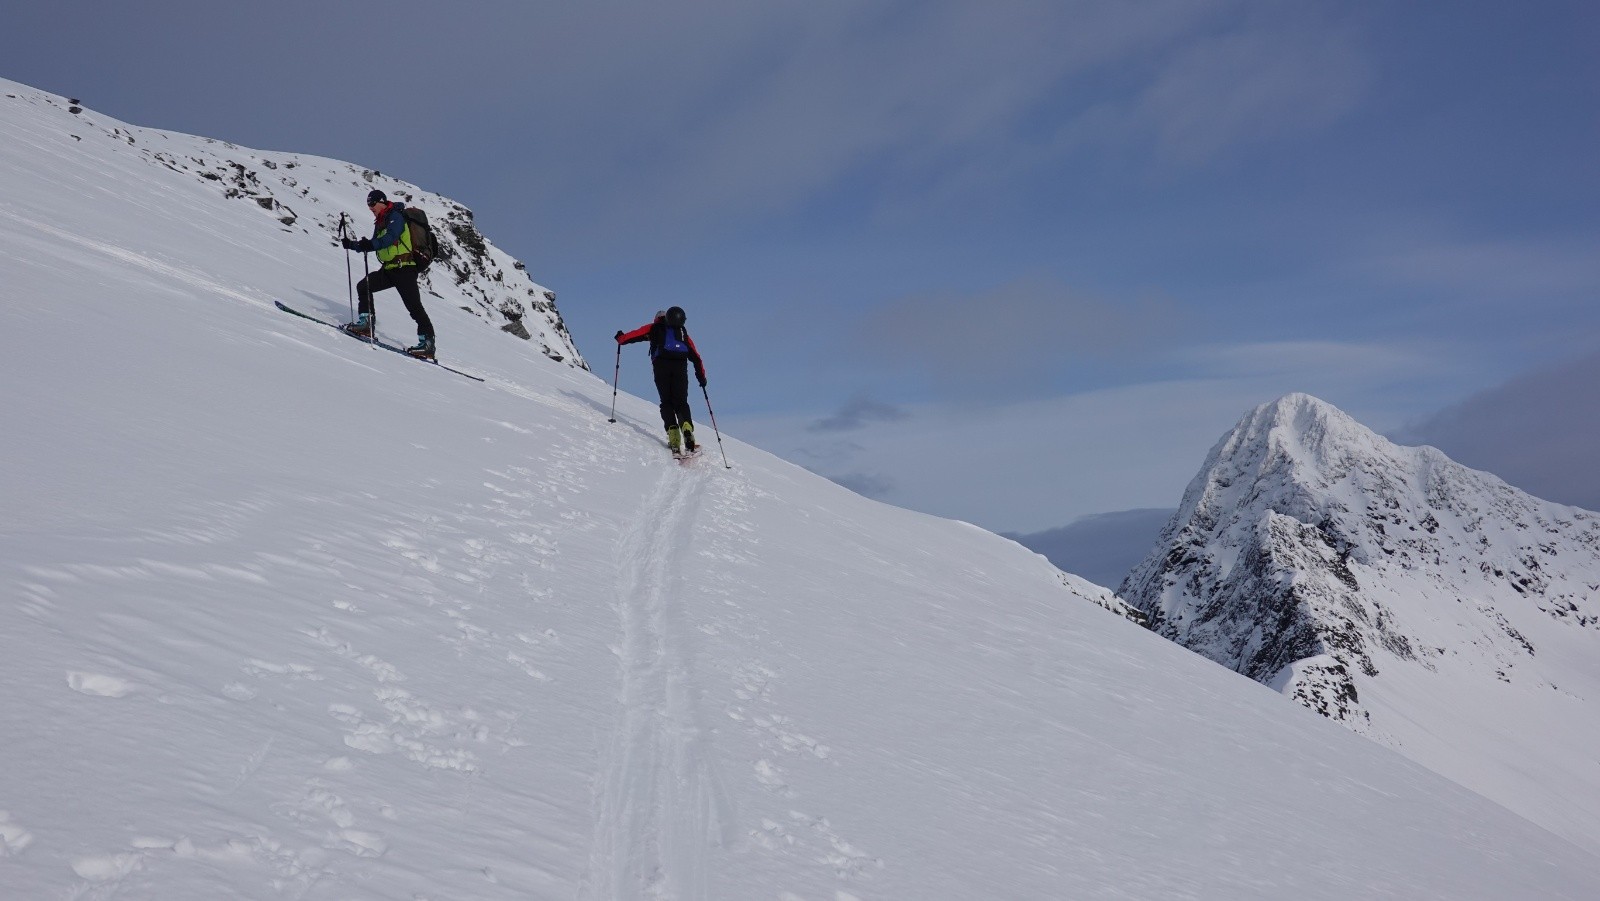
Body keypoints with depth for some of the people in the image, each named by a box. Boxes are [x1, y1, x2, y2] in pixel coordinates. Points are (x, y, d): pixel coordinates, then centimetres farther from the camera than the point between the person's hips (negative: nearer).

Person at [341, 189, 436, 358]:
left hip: (404, 268, -10)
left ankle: (427, 343, -15)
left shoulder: (395, 216, -6)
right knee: (363, 286, 1)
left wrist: (372, 244, -36)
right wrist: (352, 244, 15)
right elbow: (374, 244, 26)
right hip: (389, 269, 10)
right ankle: (364, 323, 2)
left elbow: (391, 236, -24)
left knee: (413, 305, -13)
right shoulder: (380, 222, 22)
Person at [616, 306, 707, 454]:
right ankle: (687, 429, -25)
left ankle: (672, 432, -18)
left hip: (661, 365, -2)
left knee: (667, 402, 2)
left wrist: (621, 339, 37)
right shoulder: (684, 334, 29)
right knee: (681, 402, 2)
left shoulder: (655, 328, 22)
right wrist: (701, 376, 23)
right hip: (680, 366, 2)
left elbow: (637, 334, 18)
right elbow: (696, 358, 22)